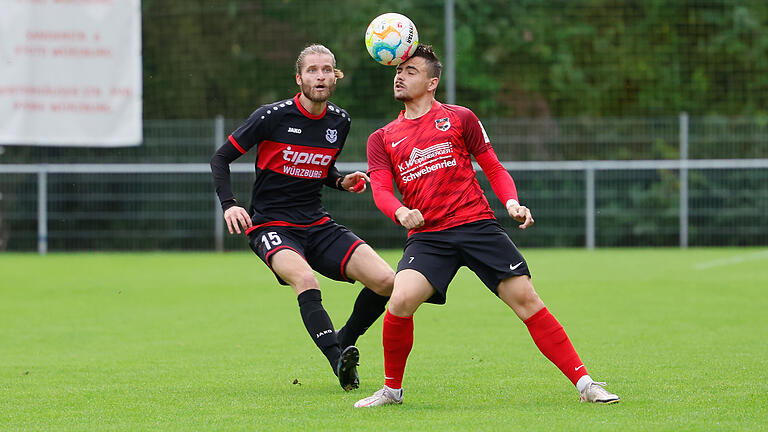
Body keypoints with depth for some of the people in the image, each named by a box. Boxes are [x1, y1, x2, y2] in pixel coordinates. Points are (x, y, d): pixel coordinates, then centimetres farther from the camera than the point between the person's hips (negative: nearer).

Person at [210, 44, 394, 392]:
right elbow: (220, 158, -2)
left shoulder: (339, 121, 7)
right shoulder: (273, 116, -9)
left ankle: (344, 341, 12)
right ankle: (340, 362, -46)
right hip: (271, 226, -5)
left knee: (386, 281, -12)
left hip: (318, 225, 5)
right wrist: (228, 204, -17)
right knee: (305, 279, -37)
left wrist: (341, 181, 3)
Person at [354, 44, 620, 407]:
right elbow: (380, 190, 2)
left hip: (476, 224, -1)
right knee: (401, 300, -24)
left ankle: (584, 383, -6)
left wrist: (511, 203, -8)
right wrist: (400, 212, -21)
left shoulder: (459, 118, 11)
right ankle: (391, 389, -3)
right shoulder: (382, 139, 15)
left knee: (525, 299, -10)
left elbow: (493, 168, 12)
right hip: (426, 236, 1)